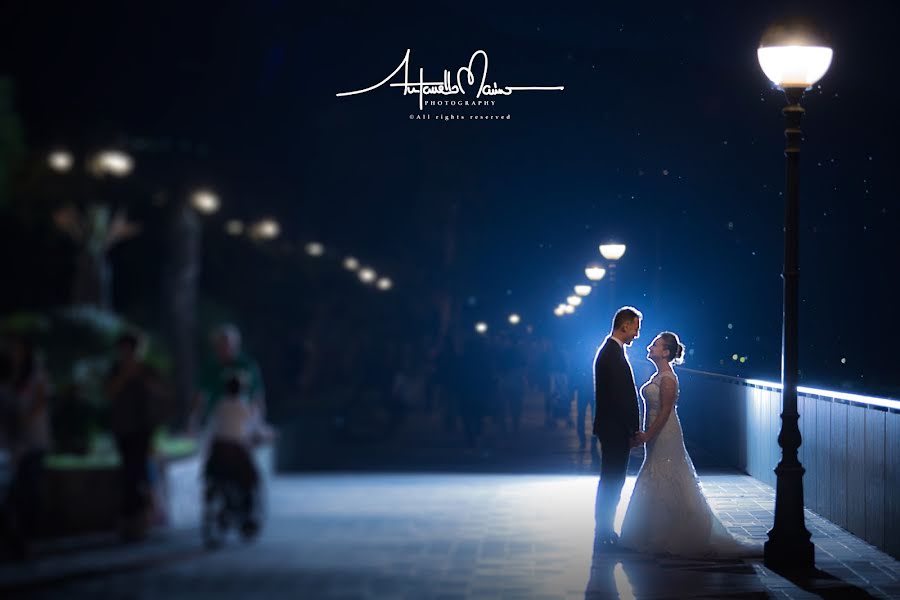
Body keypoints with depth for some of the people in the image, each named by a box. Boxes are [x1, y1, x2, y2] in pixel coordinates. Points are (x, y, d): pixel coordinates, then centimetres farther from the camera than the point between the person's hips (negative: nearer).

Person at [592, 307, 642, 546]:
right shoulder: (614, 354, -19)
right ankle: (604, 531, 4)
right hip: (615, 428, -10)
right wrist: (633, 431, -16)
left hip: (612, 427, 10)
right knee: (612, 480, -3)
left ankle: (604, 529, 21)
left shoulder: (609, 350, 13)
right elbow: (621, 397, -22)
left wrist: (632, 429, 17)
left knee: (611, 480, 15)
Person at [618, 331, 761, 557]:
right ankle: (659, 537, 19)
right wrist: (646, 434, 14)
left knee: (666, 486, -3)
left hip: (664, 436, -10)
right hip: (657, 437, 10)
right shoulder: (658, 376, 12)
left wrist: (647, 435, -19)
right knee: (657, 486, 13)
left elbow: (665, 411, -19)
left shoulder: (667, 378, -16)